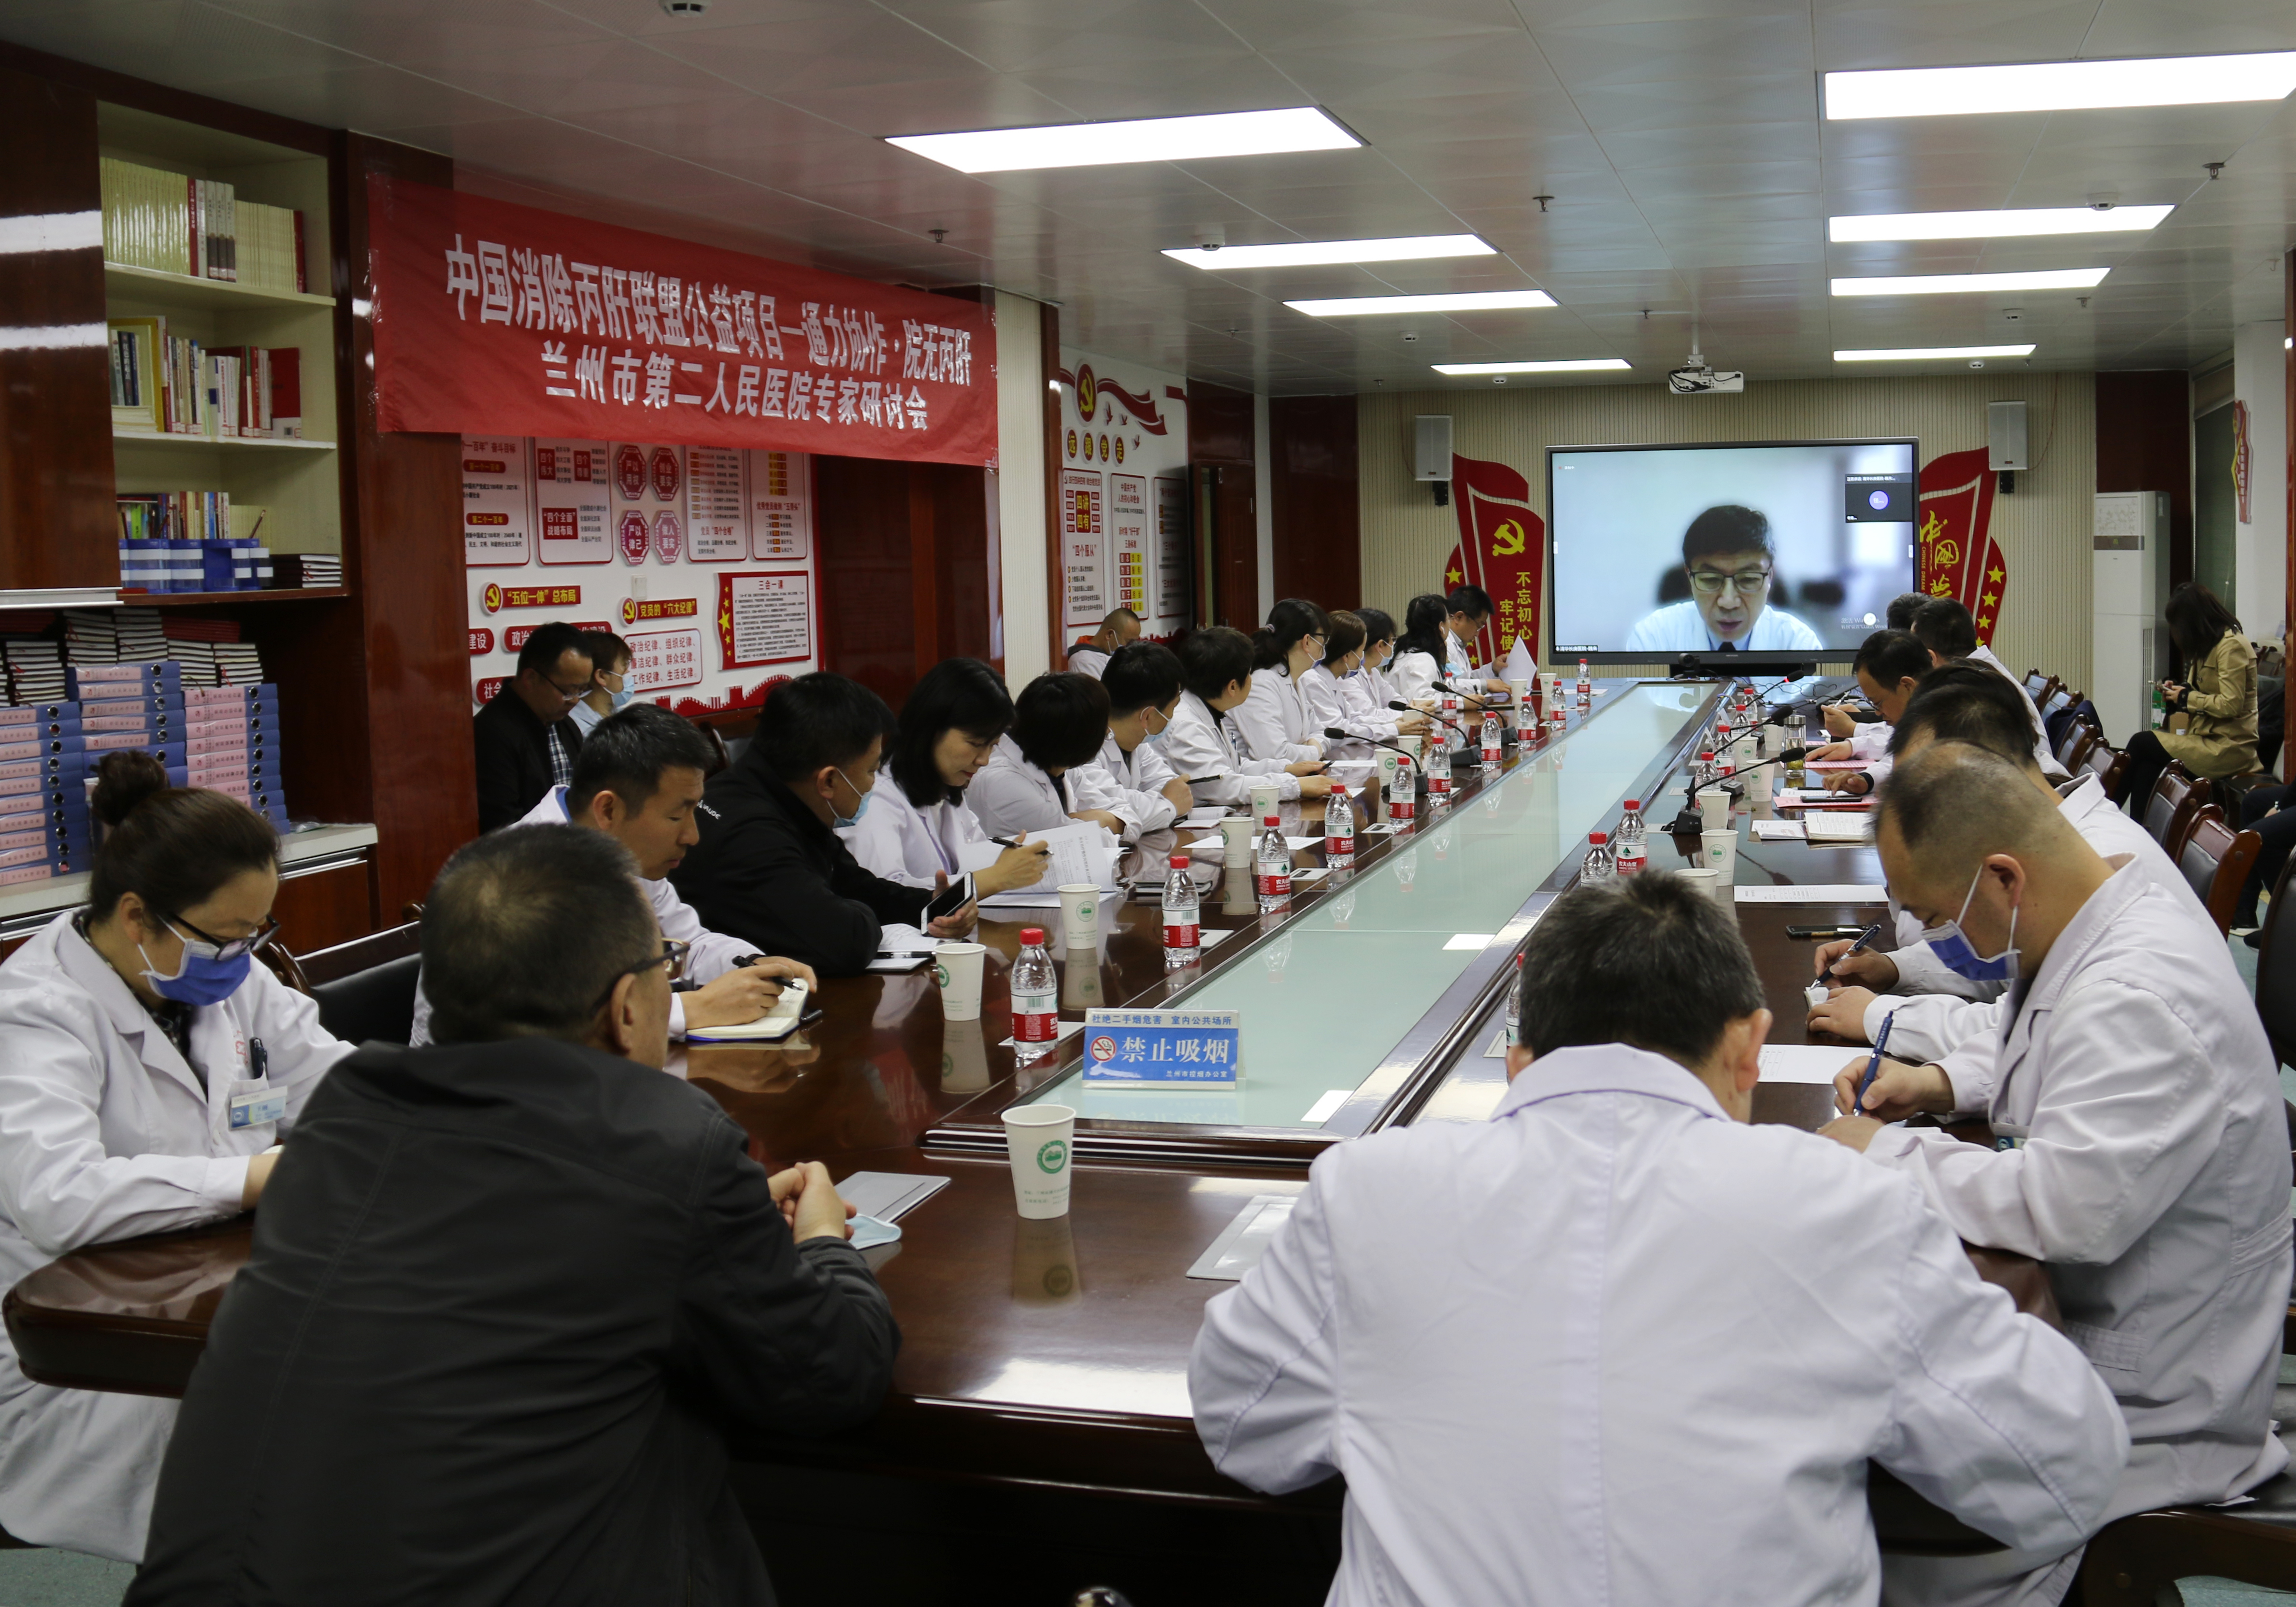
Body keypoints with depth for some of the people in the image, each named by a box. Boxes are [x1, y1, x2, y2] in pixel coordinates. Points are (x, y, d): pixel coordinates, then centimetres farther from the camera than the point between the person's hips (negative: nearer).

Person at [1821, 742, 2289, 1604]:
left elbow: (2065, 1207, -36)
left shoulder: (2143, 998, -28)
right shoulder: (2101, 936, 4)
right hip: (2072, 1323, 10)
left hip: (2152, 1409, -10)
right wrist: (1945, 1087, 7)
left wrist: (1887, 1153, -22)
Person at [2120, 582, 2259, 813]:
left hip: (2229, 747, -9)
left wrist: (2187, 698, -10)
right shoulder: (2211, 644, 15)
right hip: (2210, 738, 9)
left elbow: (2231, 705, -22)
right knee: (2146, 765, -12)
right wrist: (2177, 693, 7)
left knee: (2141, 743, -11)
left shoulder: (2231, 645, -15)